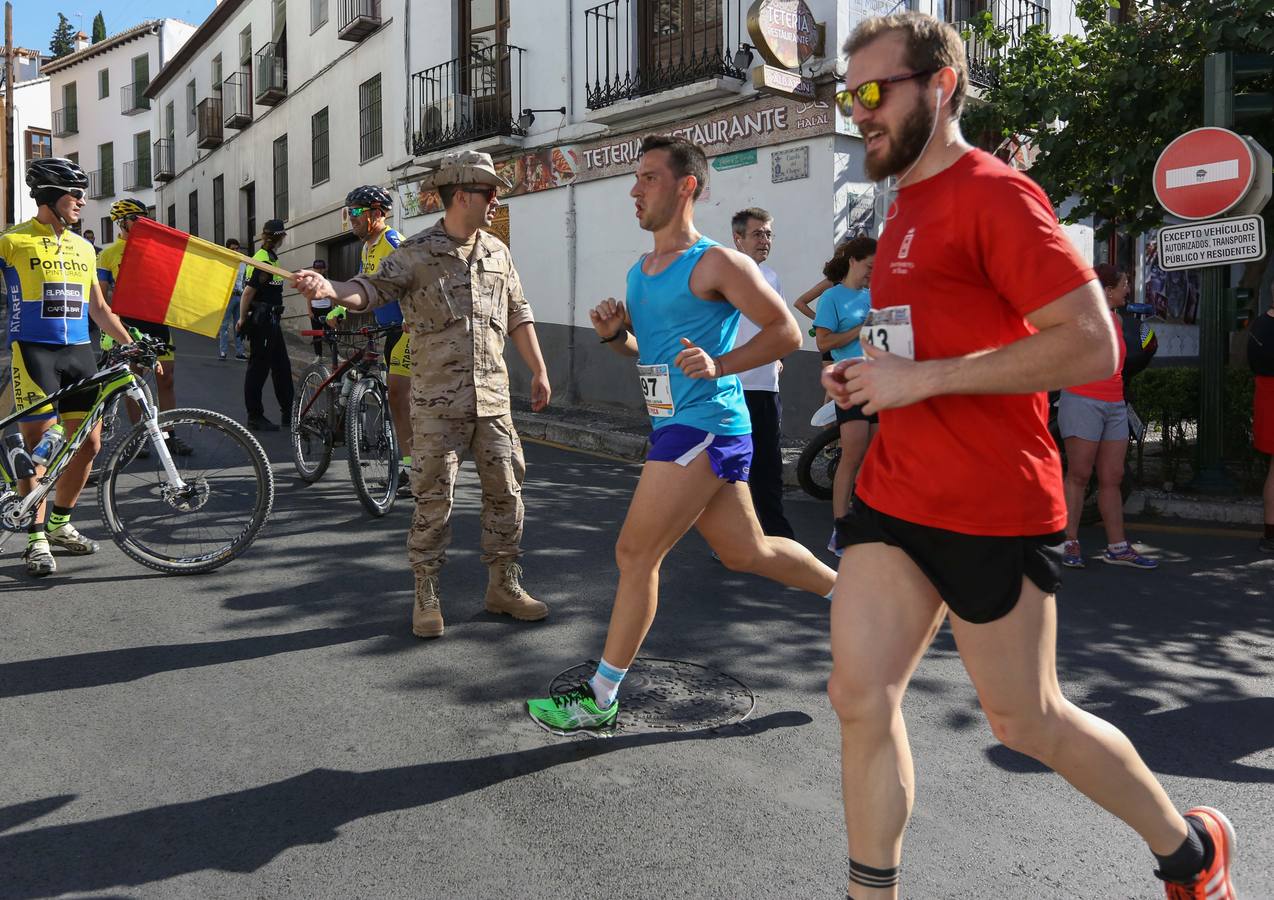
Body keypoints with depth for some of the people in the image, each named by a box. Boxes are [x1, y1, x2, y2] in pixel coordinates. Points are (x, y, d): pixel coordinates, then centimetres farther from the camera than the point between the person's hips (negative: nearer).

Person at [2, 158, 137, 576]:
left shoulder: (84, 247, 16)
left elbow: (98, 308, 21)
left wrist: (133, 346, 17)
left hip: (79, 352, 6)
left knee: (88, 442, 4)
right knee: (37, 443, -5)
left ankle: (60, 524, 22)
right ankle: (36, 539, 4)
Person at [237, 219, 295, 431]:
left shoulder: (268, 258, 13)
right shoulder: (264, 262, -18)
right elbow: (248, 292, -19)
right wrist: (243, 320, -11)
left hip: (271, 321, 10)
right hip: (262, 322, -10)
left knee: (282, 365, 14)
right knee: (258, 367, -3)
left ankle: (288, 412, 22)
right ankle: (255, 416, 3)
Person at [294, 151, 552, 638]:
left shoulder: (497, 252, 12)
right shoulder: (416, 254, -4)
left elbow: (518, 315, 17)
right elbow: (372, 289, -17)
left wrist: (539, 371, 15)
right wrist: (329, 288, -38)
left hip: (492, 396, 5)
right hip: (438, 401, -5)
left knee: (505, 491, 8)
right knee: (434, 498, -1)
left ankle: (504, 587, 22)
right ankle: (426, 596, 12)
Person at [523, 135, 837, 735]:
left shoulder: (716, 263, -9)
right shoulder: (639, 272, 16)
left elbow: (785, 332, -9)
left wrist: (719, 365, -21)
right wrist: (613, 332, 4)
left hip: (703, 428, -9)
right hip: (678, 429, 9)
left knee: (635, 554, -6)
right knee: (746, 552, 17)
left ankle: (599, 698, 6)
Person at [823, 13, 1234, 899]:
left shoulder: (993, 193, -13)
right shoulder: (907, 205, 15)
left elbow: (1091, 344, -21)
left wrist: (922, 379, -20)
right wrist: (871, 375, 8)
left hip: (991, 511, -8)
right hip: (892, 496, 8)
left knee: (1026, 721, 9)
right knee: (860, 698, 3)